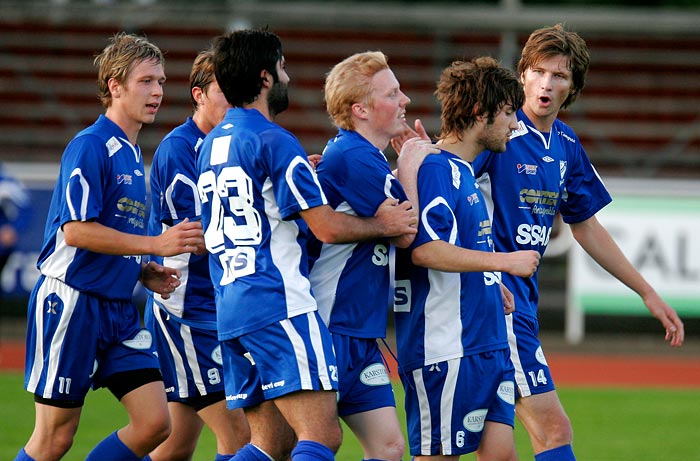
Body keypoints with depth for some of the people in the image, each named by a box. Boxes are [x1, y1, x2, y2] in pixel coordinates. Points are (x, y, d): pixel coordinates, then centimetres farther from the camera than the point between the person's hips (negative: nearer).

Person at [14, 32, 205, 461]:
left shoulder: (131, 155, 16)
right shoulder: (89, 147, -12)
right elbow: (76, 231, -20)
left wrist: (144, 272, 7)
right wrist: (157, 244, -19)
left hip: (118, 309, 8)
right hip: (71, 303, -8)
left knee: (155, 424, -3)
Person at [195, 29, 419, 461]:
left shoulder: (211, 145, 17)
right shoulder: (274, 141, -10)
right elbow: (328, 227, -13)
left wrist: (299, 174, 29)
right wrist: (383, 224, 4)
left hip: (231, 307, 9)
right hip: (280, 306, -9)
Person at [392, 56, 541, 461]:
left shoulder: (464, 172, 19)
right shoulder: (436, 170, -12)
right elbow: (424, 250, -24)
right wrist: (504, 261, -21)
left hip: (488, 347, 10)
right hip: (446, 348, -10)